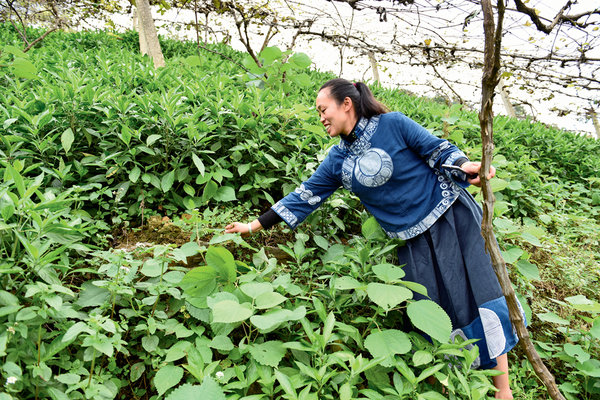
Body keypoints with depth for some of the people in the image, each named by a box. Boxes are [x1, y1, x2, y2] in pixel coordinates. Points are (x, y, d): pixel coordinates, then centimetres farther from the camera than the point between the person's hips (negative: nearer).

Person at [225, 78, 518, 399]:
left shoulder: (392, 124, -8)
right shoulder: (338, 160, 5)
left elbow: (437, 149, -3)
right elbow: (304, 197, 5)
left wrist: (466, 167, -24)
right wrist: (254, 225, 3)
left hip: (450, 215, -4)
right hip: (413, 240, 4)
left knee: (477, 290, -8)